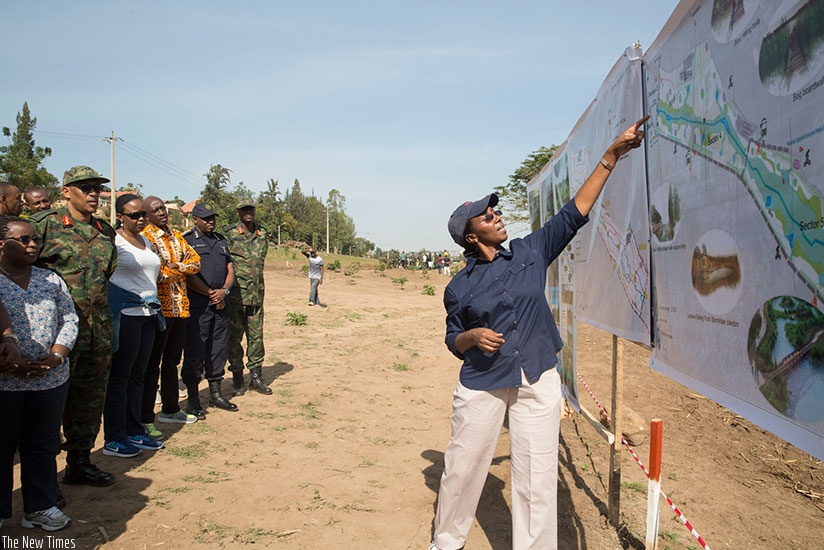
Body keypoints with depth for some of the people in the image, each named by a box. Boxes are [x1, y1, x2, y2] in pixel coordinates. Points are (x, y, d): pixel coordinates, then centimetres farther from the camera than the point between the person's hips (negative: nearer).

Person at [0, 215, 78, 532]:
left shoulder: (51, 280, 8)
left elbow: (69, 321, 5)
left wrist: (56, 357, -10)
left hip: (51, 380, 3)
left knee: (43, 445, 13)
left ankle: (40, 506, 26)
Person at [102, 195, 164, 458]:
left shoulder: (145, 240, 16)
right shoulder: (113, 240, -7)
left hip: (147, 315, 7)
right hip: (125, 315, -7)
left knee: (137, 375, 12)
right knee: (119, 377, -2)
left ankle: (135, 431, 21)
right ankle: (114, 439, 7)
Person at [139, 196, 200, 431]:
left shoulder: (176, 235, 15)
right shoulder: (145, 237, -9)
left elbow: (195, 261, 8)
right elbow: (156, 272, -20)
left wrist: (177, 267, -11)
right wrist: (182, 271, -6)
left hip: (180, 306, 8)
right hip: (159, 307, -8)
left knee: (172, 361, 17)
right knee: (152, 365, -2)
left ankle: (170, 409, 29)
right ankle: (145, 420, 5)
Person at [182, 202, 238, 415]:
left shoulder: (221, 240, 19)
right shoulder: (187, 240, -1)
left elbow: (230, 270, 14)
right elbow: (188, 275, -10)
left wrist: (224, 290, -5)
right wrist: (211, 294, -9)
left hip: (221, 304, 6)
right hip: (197, 305, -6)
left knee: (219, 349, 11)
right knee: (195, 352, -2)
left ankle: (216, 393, 22)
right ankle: (193, 400, 8)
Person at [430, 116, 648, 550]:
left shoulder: (531, 252, 2)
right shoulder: (458, 287, -1)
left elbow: (574, 212, -1)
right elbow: (454, 340, 6)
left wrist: (611, 156, -6)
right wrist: (474, 337, -18)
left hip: (537, 382, 1)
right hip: (481, 385, -1)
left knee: (537, 479, 4)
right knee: (461, 468, 10)